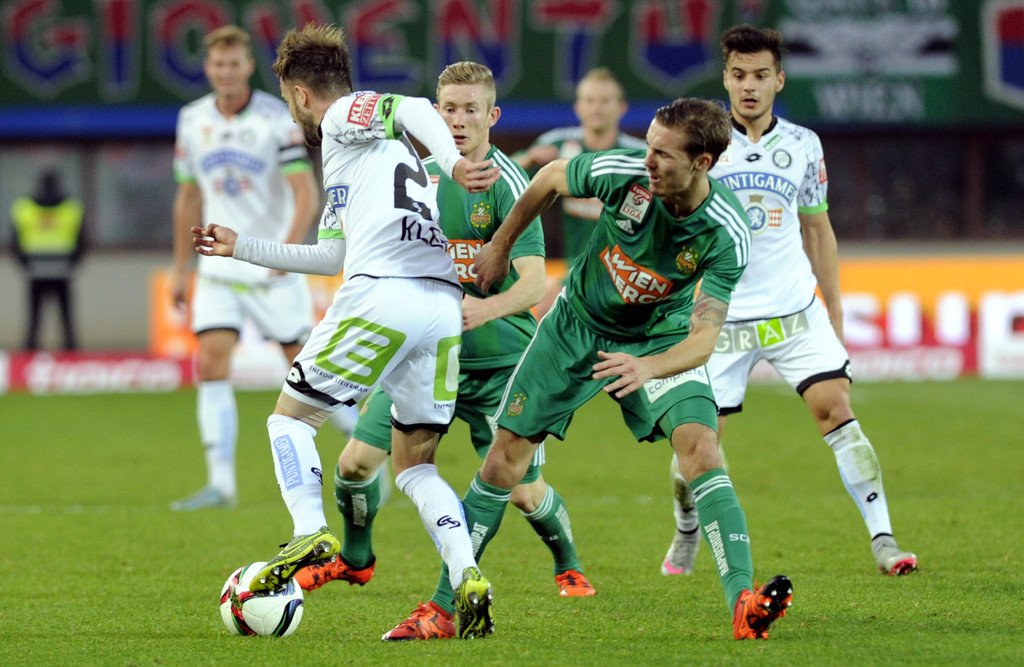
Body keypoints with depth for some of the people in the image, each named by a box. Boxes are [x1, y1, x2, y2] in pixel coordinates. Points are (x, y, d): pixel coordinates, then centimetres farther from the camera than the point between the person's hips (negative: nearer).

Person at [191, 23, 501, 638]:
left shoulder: (342, 118, 8)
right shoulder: (359, 150, 34)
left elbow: (413, 109, -14)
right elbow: (333, 256, 43)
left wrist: (453, 162, -30)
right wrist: (241, 248, 49)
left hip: (383, 297, -8)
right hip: (444, 305, 8)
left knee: (291, 417, 10)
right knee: (415, 465, 12)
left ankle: (310, 536, -9)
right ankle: (468, 578, -9)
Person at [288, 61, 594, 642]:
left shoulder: (508, 184, -15)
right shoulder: (422, 175, 3)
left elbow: (534, 282, -26)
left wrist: (487, 308, -43)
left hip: (499, 360, -4)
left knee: (522, 489, -6)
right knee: (357, 460, -4)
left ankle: (569, 566, 27)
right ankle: (355, 560, 26)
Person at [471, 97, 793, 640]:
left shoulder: (726, 235, -29)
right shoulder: (621, 173, -26)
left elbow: (704, 339, -33)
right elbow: (550, 179, -3)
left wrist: (648, 368, -52)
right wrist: (500, 245, 9)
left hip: (660, 340, -2)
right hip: (578, 325, 2)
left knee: (700, 447, -25)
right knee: (506, 457, -1)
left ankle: (744, 604, -31)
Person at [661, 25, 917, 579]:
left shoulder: (802, 145, 6)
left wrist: (835, 313, 15)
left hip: (797, 312, 1)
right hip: (723, 319, -1)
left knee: (835, 408, -15)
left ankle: (883, 540, -14)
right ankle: (685, 537, 27)